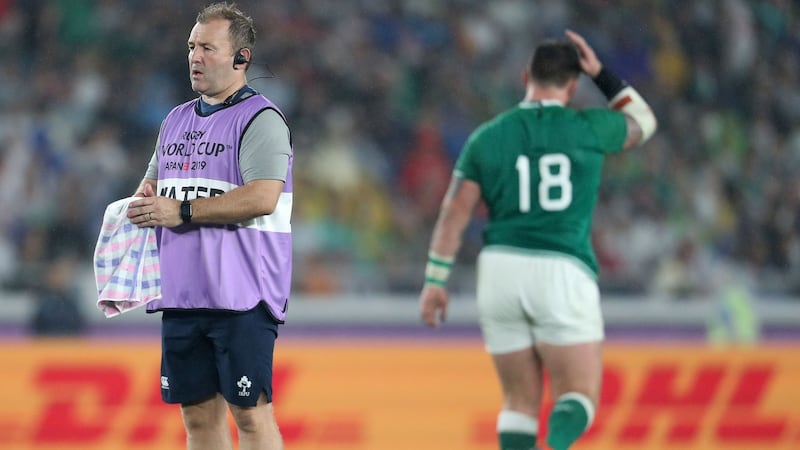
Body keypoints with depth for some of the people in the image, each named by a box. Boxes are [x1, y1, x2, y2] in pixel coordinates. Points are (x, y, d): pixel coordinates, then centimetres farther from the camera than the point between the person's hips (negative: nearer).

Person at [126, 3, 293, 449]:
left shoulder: (261, 119, -8)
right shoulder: (178, 120, 18)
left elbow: (262, 197, -20)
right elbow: (154, 185, 28)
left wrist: (182, 211, -18)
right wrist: (144, 198, 2)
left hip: (241, 295, -8)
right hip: (182, 295, 8)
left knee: (251, 413, -8)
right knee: (199, 413, 8)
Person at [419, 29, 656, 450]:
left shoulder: (486, 137, 5)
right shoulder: (589, 129, 1)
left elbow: (454, 212, 3)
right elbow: (643, 123, 22)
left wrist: (434, 282, 8)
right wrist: (600, 73, 21)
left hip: (501, 270, 3)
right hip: (562, 273, -3)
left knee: (521, 400, 13)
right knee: (580, 399, -1)